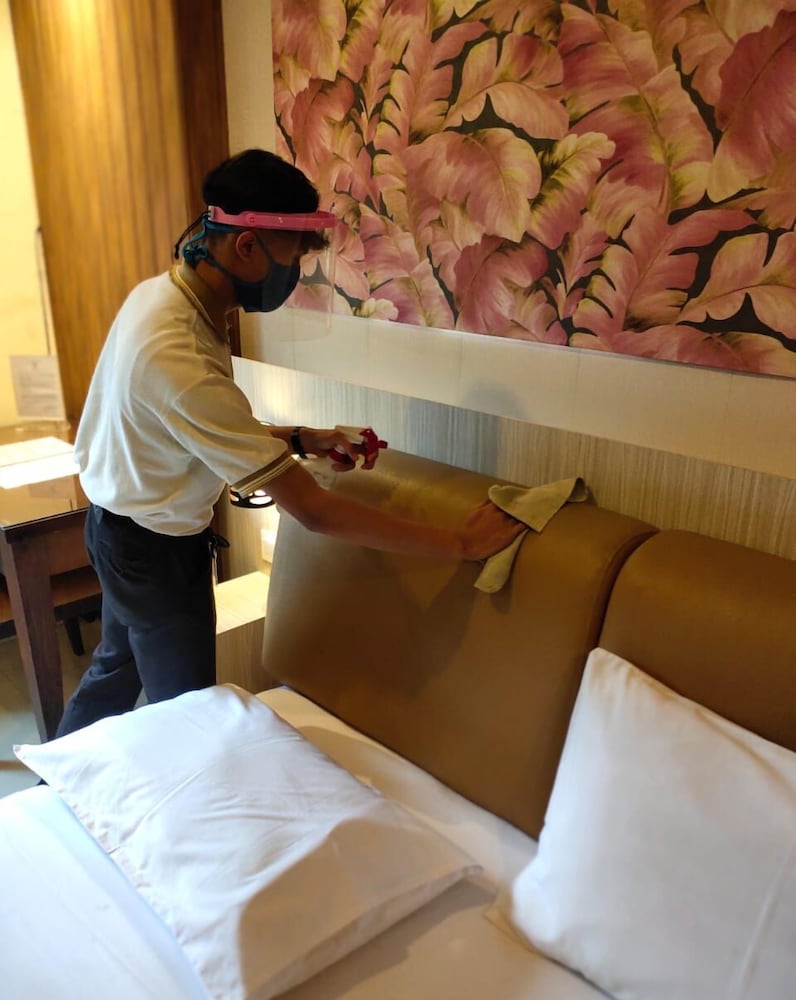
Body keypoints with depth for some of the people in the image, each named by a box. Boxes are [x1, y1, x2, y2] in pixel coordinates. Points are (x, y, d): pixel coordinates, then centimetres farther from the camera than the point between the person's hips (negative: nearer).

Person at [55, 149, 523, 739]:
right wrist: (462, 543, -29)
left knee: (116, 667, 29)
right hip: (157, 549, -9)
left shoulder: (161, 292, -7)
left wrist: (300, 439, -6)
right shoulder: (182, 360, -37)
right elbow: (313, 510, -35)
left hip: (121, 523, 9)